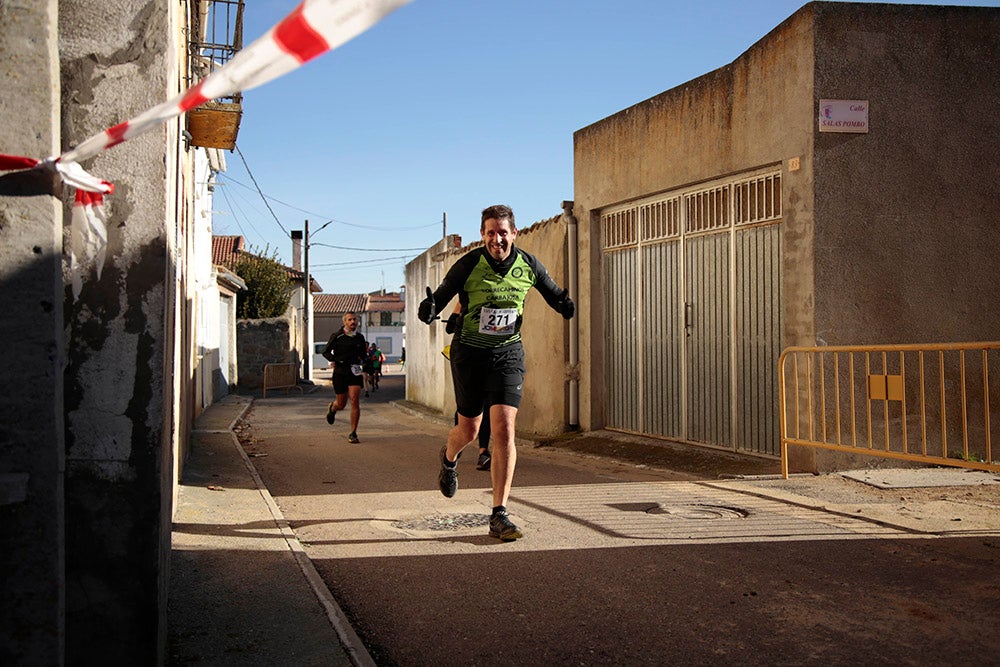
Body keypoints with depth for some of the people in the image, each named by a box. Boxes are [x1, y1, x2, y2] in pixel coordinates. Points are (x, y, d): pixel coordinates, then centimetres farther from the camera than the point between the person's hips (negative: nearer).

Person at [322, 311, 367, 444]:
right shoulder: (337, 336, -3)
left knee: (355, 401, -12)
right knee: (341, 404, 6)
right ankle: (332, 408, 45)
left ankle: (353, 434, -5)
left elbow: (363, 354, 23)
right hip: (340, 373, -2)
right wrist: (336, 360, -13)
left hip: (355, 372, 2)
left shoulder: (360, 337, 8)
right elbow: (326, 352, 3)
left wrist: (361, 360, 2)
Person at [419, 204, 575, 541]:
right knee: (469, 430, 10)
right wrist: (429, 310, -33)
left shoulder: (529, 266, -5)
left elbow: (553, 293, 12)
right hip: (469, 352, -1)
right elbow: (441, 297, -9)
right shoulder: (468, 265, -12)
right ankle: (449, 458, 50)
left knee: (504, 428, -14)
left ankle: (499, 515, -8)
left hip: (508, 353, 1)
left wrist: (565, 305, -11)